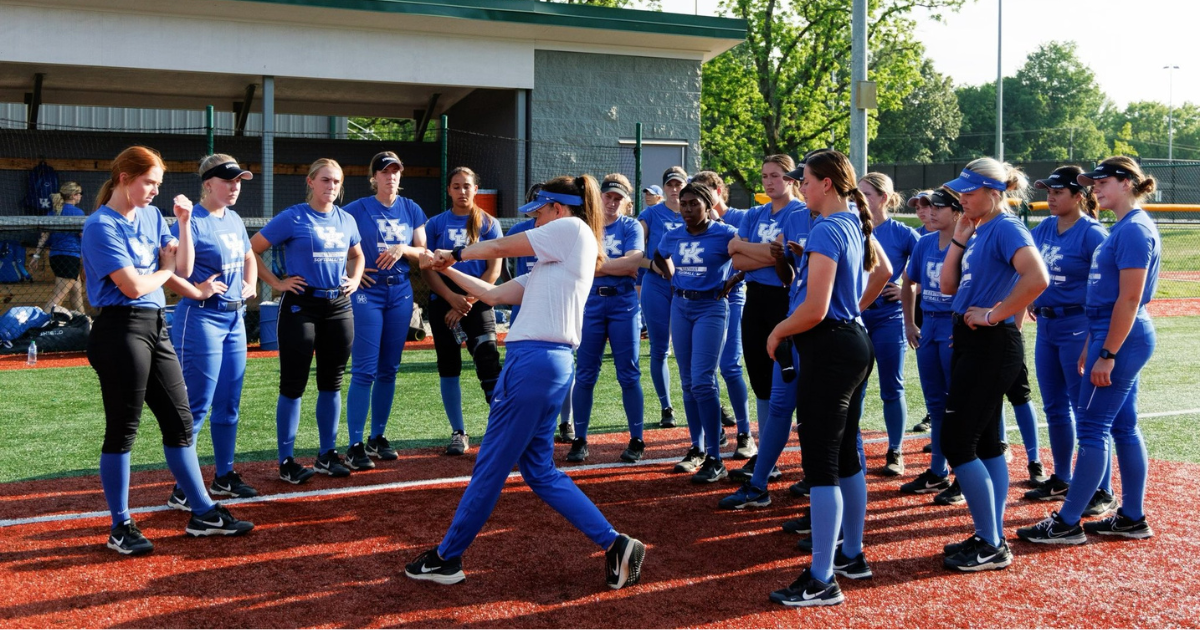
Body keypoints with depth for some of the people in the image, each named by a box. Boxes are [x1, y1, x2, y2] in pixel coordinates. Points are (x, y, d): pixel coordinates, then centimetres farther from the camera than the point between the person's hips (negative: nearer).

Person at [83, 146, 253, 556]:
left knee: (180, 421, 11)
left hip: (155, 326, 8)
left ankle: (203, 513, 20)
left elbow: (182, 264, 10)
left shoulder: (152, 216, 13)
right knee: (122, 430, 0)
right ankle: (120, 528, 11)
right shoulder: (101, 227, -11)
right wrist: (166, 269, 0)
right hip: (121, 330, -8)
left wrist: (183, 224, -2)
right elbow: (133, 285, -18)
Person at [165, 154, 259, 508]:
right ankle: (183, 490, 0)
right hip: (201, 318, -8)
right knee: (197, 406, -6)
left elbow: (248, 256, 29)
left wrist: (251, 284, 11)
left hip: (235, 318, 8)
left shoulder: (234, 220, 11)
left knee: (228, 405, 15)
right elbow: (181, 272, -26)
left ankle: (224, 477, 28)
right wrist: (184, 223, -31)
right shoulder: (192, 222, -13)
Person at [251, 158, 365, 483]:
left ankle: (327, 454, 21)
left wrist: (355, 279, 9)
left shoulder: (346, 220, 9)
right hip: (301, 306, -5)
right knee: (294, 384, -1)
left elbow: (357, 255, 26)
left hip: (339, 306, 6)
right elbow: (251, 250, -6)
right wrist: (277, 283, -9)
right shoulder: (292, 218, -7)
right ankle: (286, 461, 6)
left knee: (331, 382, 11)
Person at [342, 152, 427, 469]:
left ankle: (377, 438, 19)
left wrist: (403, 249, -10)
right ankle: (355, 446, -7)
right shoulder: (357, 209, -1)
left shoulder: (411, 209, 11)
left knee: (389, 369, 9)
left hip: (401, 293, 4)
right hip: (368, 292, -4)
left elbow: (422, 254, 9)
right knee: (364, 370, -9)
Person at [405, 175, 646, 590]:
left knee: (490, 466, 1)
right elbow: (496, 295, 24)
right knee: (538, 470, 11)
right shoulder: (555, 261, 25)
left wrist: (453, 253, 18)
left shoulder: (571, 228, -1)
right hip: (550, 363, 10)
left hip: (535, 359, -10)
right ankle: (615, 544, 8)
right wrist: (447, 270, 24)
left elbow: (500, 248, 2)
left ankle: (447, 558, 12)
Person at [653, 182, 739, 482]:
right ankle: (697, 449, 20)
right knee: (688, 383, 9)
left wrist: (730, 284, -10)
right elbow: (659, 258, 26)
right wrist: (672, 278, 11)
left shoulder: (725, 234, -11)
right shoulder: (672, 237, 6)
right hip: (681, 306, 6)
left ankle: (715, 460, -9)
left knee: (702, 381, -13)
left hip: (711, 307, -6)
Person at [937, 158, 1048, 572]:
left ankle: (992, 547, 1)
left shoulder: (1006, 228, -15)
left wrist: (995, 314, -23)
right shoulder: (980, 231, 13)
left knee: (956, 442, -8)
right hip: (971, 344, 10)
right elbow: (948, 286, 14)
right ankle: (991, 538, 22)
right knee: (986, 442, 13)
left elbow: (1037, 278, -32)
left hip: (992, 346, -10)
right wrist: (958, 239, 6)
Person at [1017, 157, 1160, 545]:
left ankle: (1068, 524, -1)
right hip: (1116, 338, 10)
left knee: (1092, 427, -7)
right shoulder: (1123, 228, 15)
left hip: (1121, 339, -10)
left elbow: (1130, 298, -21)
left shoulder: (1135, 229, -15)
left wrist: (1107, 355, -21)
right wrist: (1093, 347, 20)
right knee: (1123, 427, 13)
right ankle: (1133, 518, 20)